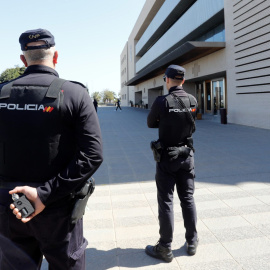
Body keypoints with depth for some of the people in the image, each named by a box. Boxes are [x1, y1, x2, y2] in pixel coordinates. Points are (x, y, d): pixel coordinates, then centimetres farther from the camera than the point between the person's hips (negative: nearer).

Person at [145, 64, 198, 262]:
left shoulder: (162, 102, -17)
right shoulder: (193, 101, -3)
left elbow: (150, 124, -1)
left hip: (167, 157, -4)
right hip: (187, 155, 5)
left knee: (166, 201, 4)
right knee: (188, 198, 15)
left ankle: (165, 249, 14)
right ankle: (192, 242, 27)